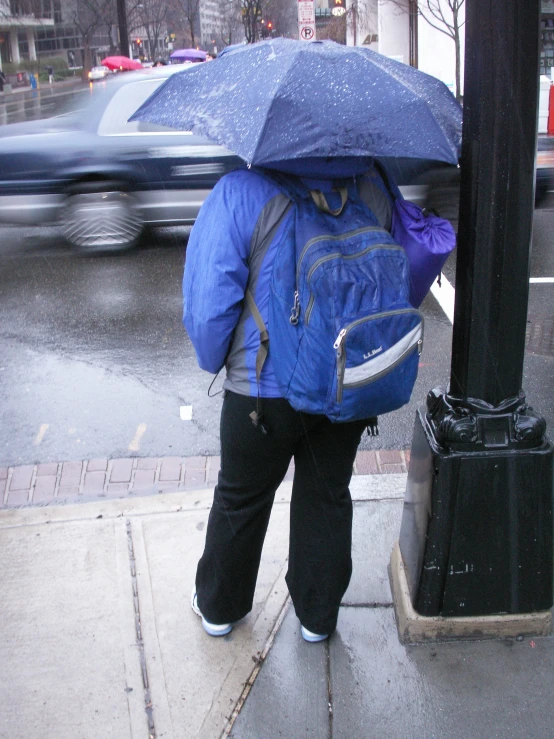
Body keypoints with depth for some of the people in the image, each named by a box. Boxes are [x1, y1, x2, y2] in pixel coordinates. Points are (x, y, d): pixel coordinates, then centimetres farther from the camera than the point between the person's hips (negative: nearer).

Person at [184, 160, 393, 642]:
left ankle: (219, 606, 39)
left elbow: (208, 299, -16)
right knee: (328, 496, 20)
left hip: (265, 389, -3)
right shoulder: (374, 190, -3)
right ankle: (319, 615, 36)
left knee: (242, 499, 18)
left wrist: (214, 362, 1)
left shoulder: (240, 191, -16)